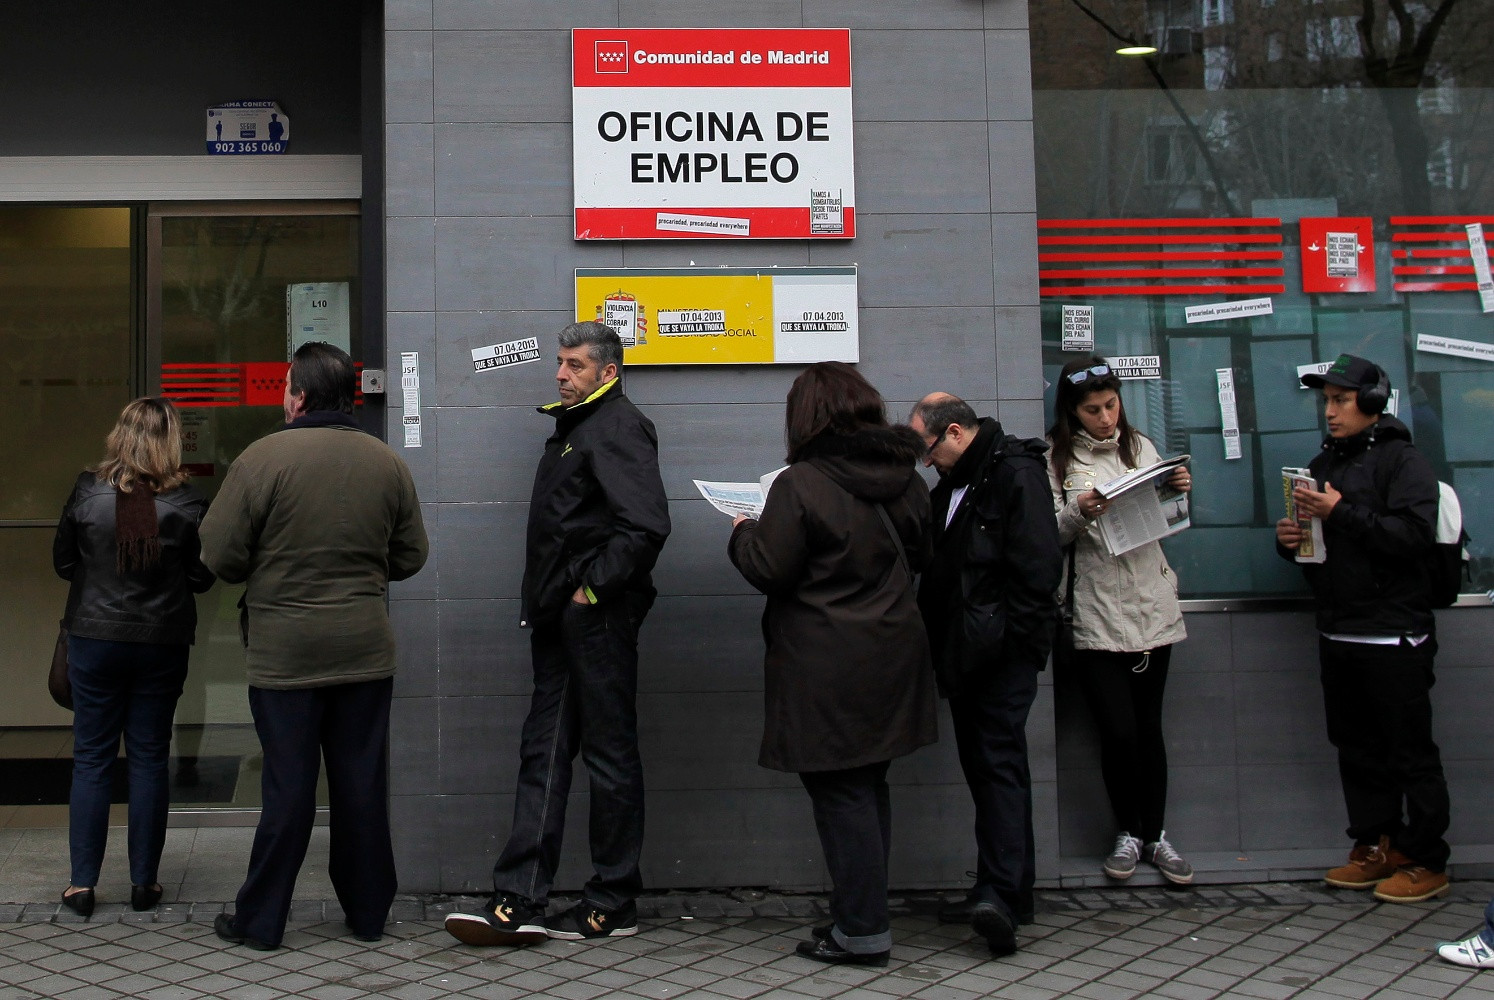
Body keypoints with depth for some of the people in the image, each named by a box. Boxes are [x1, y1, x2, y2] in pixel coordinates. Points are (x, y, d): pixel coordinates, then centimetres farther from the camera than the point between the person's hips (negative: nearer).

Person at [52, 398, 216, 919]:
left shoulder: (87, 492, -6)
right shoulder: (186, 503, -10)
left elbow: (63, 562, 4)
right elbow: (202, 577, -5)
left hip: (95, 640, 1)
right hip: (162, 643, 0)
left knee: (91, 758, 9)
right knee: (149, 758, 8)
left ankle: (82, 883, 11)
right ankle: (144, 881, 13)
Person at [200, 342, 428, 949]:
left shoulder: (263, 458, -10)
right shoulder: (387, 462, 2)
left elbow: (220, 557, -8)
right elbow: (410, 557, 8)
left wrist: (270, 570, 12)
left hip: (284, 654, -3)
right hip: (366, 650, 3)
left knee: (288, 788, 4)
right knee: (362, 784, 11)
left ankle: (260, 921, 16)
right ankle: (368, 912, 21)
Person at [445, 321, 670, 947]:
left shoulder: (618, 428, -11)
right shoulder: (575, 426, 19)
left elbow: (646, 526, -25)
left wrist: (591, 588, -18)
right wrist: (545, 598, 13)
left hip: (598, 617, -10)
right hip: (560, 620, 10)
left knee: (609, 755, 1)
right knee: (543, 752, 7)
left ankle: (613, 906, 12)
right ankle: (519, 903, 10)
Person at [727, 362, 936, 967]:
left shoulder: (800, 484, -16)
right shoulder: (904, 478, 6)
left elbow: (768, 570, -14)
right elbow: (920, 554, 18)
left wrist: (744, 533, 4)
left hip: (828, 672, -7)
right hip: (892, 660, 7)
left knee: (840, 793, 0)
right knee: (868, 787, 16)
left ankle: (861, 931, 5)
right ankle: (863, 913, 25)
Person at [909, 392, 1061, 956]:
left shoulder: (1015, 474, -10)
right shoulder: (952, 486, 19)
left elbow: (1036, 565, -17)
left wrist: (1010, 636, -19)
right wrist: (940, 642, 13)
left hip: (1002, 652, -9)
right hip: (962, 652, 9)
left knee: (1000, 760, -14)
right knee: (981, 764, 10)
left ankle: (1001, 894, -18)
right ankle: (1007, 891, 17)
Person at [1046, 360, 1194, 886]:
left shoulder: (1141, 446, 10)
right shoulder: (1056, 458, -3)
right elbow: (1048, 537, -6)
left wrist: (1180, 492, -3)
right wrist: (1078, 515, -24)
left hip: (1152, 608, 4)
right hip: (1096, 614, -3)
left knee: (1149, 725, 10)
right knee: (1118, 730, -5)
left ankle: (1155, 835, 22)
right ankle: (1127, 832, 16)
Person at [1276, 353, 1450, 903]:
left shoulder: (1401, 460, -6)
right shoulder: (1324, 463, 17)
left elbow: (1415, 534, -20)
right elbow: (1314, 538, 25)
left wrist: (1341, 513, -21)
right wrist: (1288, 538, 2)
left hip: (1393, 634, -8)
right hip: (1338, 632, 8)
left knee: (1409, 753, -2)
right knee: (1356, 749, 12)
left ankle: (1426, 862, 6)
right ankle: (1376, 847, 21)